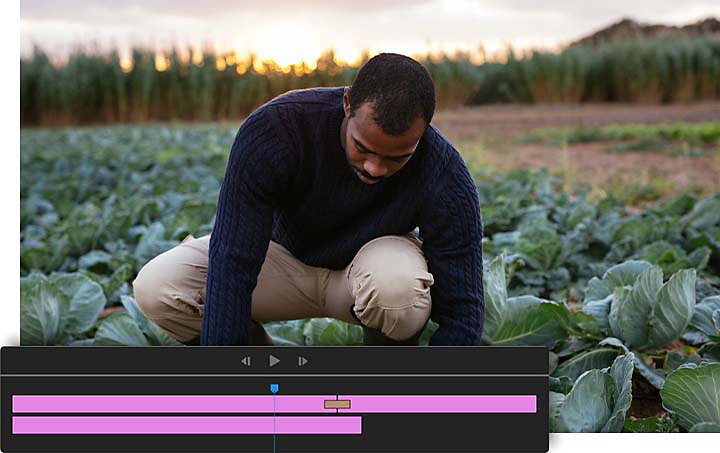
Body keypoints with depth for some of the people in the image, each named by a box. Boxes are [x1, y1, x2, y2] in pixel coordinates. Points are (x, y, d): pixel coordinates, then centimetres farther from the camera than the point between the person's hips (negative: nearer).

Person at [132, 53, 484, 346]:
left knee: (397, 282, -40)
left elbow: (462, 313, -25)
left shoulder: (445, 178, -32)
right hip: (288, 256, 2)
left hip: (373, 266, -1)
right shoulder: (269, 131, -32)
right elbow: (231, 266, -33)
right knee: (155, 287, -22)